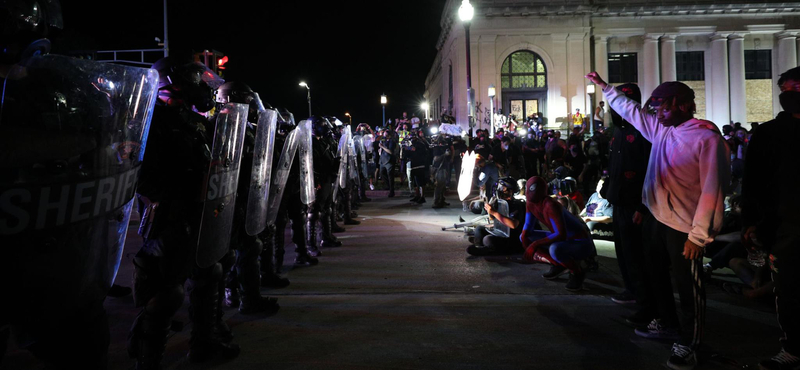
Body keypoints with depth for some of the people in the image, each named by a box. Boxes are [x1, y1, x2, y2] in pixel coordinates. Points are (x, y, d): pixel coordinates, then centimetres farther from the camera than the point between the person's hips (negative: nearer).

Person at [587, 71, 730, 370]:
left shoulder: (707, 138, -18)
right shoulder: (660, 127, 4)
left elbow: (712, 189, -20)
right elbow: (630, 109, 20)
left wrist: (699, 234, -21)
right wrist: (604, 86, 24)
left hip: (684, 226, -8)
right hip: (656, 217, 8)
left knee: (687, 285, 5)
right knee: (656, 273, 22)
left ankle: (688, 343, 22)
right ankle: (667, 323, 42)